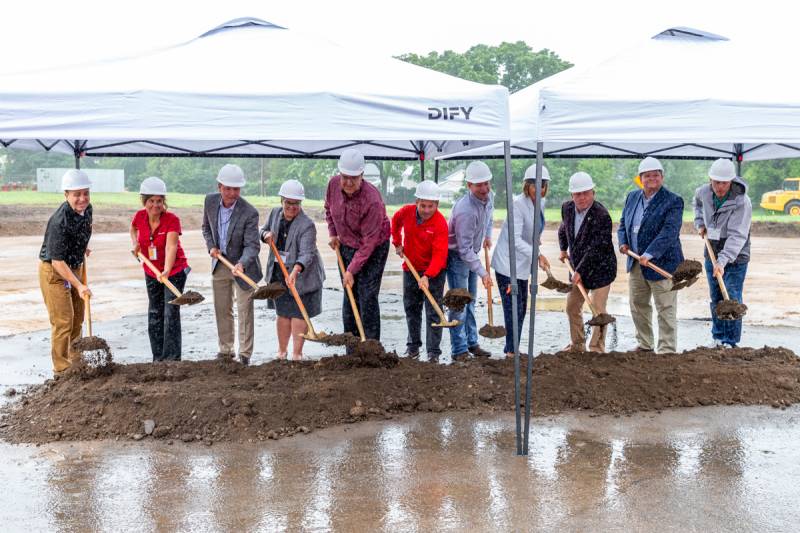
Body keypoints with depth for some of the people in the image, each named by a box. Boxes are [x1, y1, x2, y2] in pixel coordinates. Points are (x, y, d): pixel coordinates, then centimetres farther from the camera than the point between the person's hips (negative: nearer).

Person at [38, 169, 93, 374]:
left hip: (74, 268, 8)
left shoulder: (87, 209, -6)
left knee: (77, 317, 17)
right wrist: (79, 285, -36)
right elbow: (57, 261, -31)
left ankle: (74, 359, 33)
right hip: (53, 271, -8)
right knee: (63, 321, -8)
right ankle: (62, 369, 3)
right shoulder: (59, 221, -31)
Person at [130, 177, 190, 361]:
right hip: (151, 272, 5)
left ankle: (172, 359, -4)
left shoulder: (172, 220, -24)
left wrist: (166, 271, -51)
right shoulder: (140, 216, -10)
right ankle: (158, 358, 22)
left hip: (174, 271, -5)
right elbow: (133, 228, 16)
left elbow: (171, 247, -37)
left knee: (171, 314, -9)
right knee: (154, 314, 12)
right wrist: (134, 243, -1)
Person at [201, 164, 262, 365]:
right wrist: (211, 247, -7)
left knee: (244, 311, 1)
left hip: (242, 266, -5)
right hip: (219, 264, 5)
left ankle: (245, 354, 11)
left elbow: (252, 245, -25)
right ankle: (225, 350, 28)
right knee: (222, 310, 14)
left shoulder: (249, 213, -24)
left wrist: (241, 264, -42)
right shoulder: (210, 201, -8)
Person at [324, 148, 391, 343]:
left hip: (373, 250, -6)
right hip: (346, 246, 6)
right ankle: (351, 352, 19)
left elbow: (369, 241, -26)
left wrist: (352, 270, -25)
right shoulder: (334, 184, -11)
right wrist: (333, 233, 5)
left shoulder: (372, 199, -30)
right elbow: (328, 208, 14)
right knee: (349, 297, 9)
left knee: (367, 299, -10)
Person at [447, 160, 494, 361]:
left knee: (470, 301, 16)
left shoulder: (489, 196, -7)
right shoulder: (465, 210, -33)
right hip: (457, 256, -9)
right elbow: (465, 248, -30)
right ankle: (459, 351, 0)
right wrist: (482, 272, -28)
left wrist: (488, 235, 10)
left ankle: (471, 343, 26)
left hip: (472, 253, 9)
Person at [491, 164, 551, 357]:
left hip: (523, 265, 9)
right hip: (507, 264, -9)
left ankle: (512, 349, 25)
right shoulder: (517, 205, -20)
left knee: (522, 308, 14)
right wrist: (537, 255, -36)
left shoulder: (540, 204, 6)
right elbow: (515, 239, -28)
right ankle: (512, 350, 1)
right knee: (513, 308, -9)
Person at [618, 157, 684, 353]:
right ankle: (644, 345, 30)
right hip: (636, 263, 7)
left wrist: (650, 254, -30)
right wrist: (623, 242, -1)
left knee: (666, 310, -1)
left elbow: (669, 232, -21)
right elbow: (623, 224, 19)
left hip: (662, 263, -7)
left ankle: (667, 350, 5)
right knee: (638, 306, 16)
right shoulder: (632, 197, 10)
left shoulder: (673, 201, -11)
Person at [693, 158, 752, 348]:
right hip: (712, 254, 6)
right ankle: (718, 338, 25)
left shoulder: (742, 202, -23)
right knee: (716, 299, 13)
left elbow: (737, 236, -30)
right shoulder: (704, 192, -5)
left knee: (732, 300, -6)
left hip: (735, 257, -5)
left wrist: (722, 261, -39)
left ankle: (730, 343, 3)